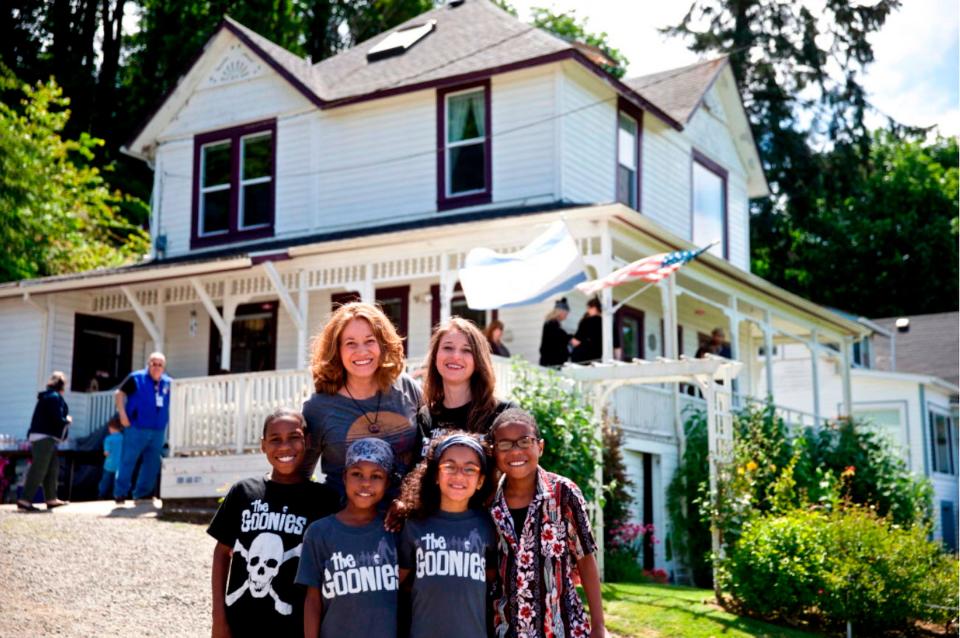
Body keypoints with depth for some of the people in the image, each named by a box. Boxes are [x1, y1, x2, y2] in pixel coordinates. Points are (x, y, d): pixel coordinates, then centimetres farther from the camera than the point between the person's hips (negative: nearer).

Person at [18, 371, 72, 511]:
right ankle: (25, 501, -14)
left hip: (39, 436, 10)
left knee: (53, 468, 14)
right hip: (45, 438, -10)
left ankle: (51, 499, 18)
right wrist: (68, 420, 0)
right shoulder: (55, 397, -11)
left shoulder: (47, 396, 18)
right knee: (39, 470, -11)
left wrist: (64, 420, 11)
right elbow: (58, 419, -19)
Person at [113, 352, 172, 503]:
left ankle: (142, 493, 18)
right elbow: (119, 394, -1)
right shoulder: (136, 378, -2)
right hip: (137, 428, -5)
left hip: (158, 431, 5)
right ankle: (120, 493, 4)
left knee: (152, 463, 8)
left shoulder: (168, 383, 10)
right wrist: (122, 414, -10)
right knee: (128, 461, -3)